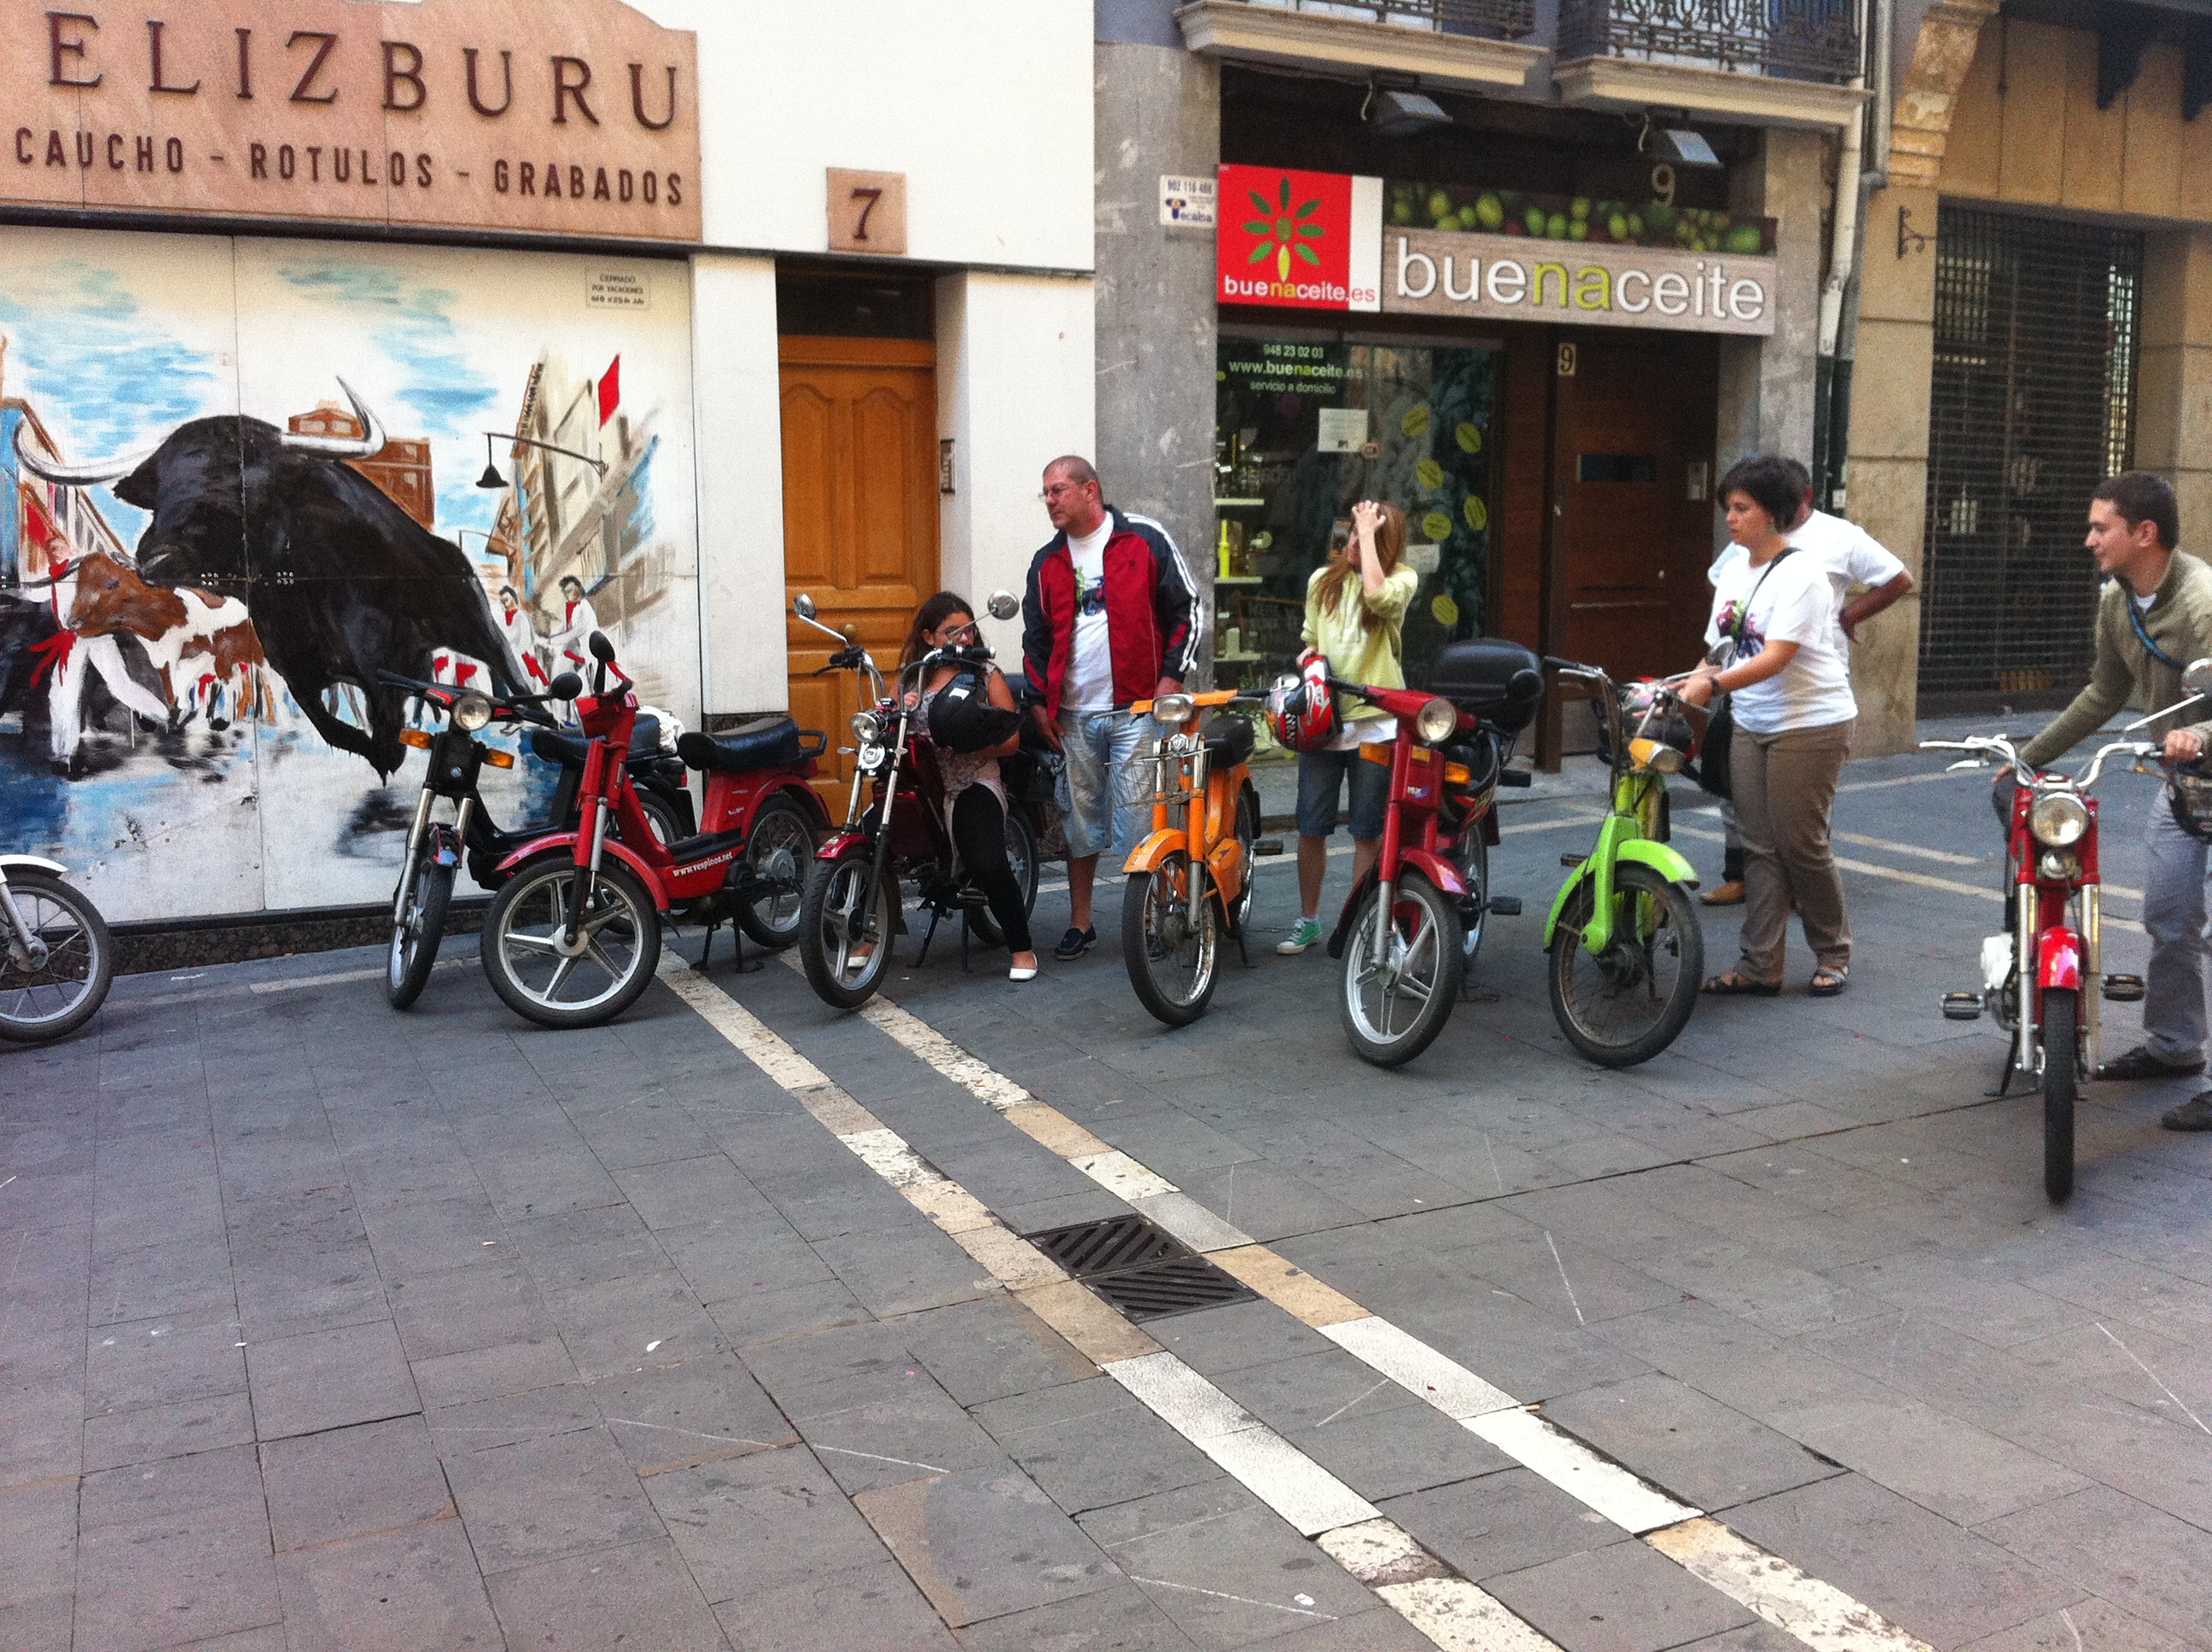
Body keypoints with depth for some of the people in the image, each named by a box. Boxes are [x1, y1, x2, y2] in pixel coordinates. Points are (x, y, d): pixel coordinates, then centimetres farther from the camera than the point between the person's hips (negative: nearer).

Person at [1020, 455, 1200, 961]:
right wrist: (1040, 701, 10)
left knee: (1139, 819, -5)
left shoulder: (1145, 540, 0)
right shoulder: (1048, 562, 13)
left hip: (1136, 710, -4)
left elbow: (1185, 609, 0)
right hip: (1074, 716, 5)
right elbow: (1036, 635, 18)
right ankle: (1080, 923, 20)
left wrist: (1172, 677, -7)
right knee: (1080, 819, 10)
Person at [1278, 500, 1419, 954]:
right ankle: (1308, 919, 20)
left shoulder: (1402, 578, -1)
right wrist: (1308, 658, 1)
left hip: (1375, 719, -3)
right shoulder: (1323, 580, 12)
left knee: (1368, 831, 4)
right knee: (1311, 827, 5)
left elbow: (1377, 593, -26)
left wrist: (1369, 531, -17)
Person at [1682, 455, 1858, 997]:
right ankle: (1760, 967, 9)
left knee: (1800, 845, -2)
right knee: (1759, 847, 6)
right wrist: (1681, 689, -2)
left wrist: (1711, 685, -33)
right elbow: (1718, 648, 12)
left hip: (1809, 725, -7)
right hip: (1751, 725, 7)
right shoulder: (1735, 571, 11)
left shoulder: (1801, 574, -13)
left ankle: (1833, 956, 16)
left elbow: (1775, 659, -23)